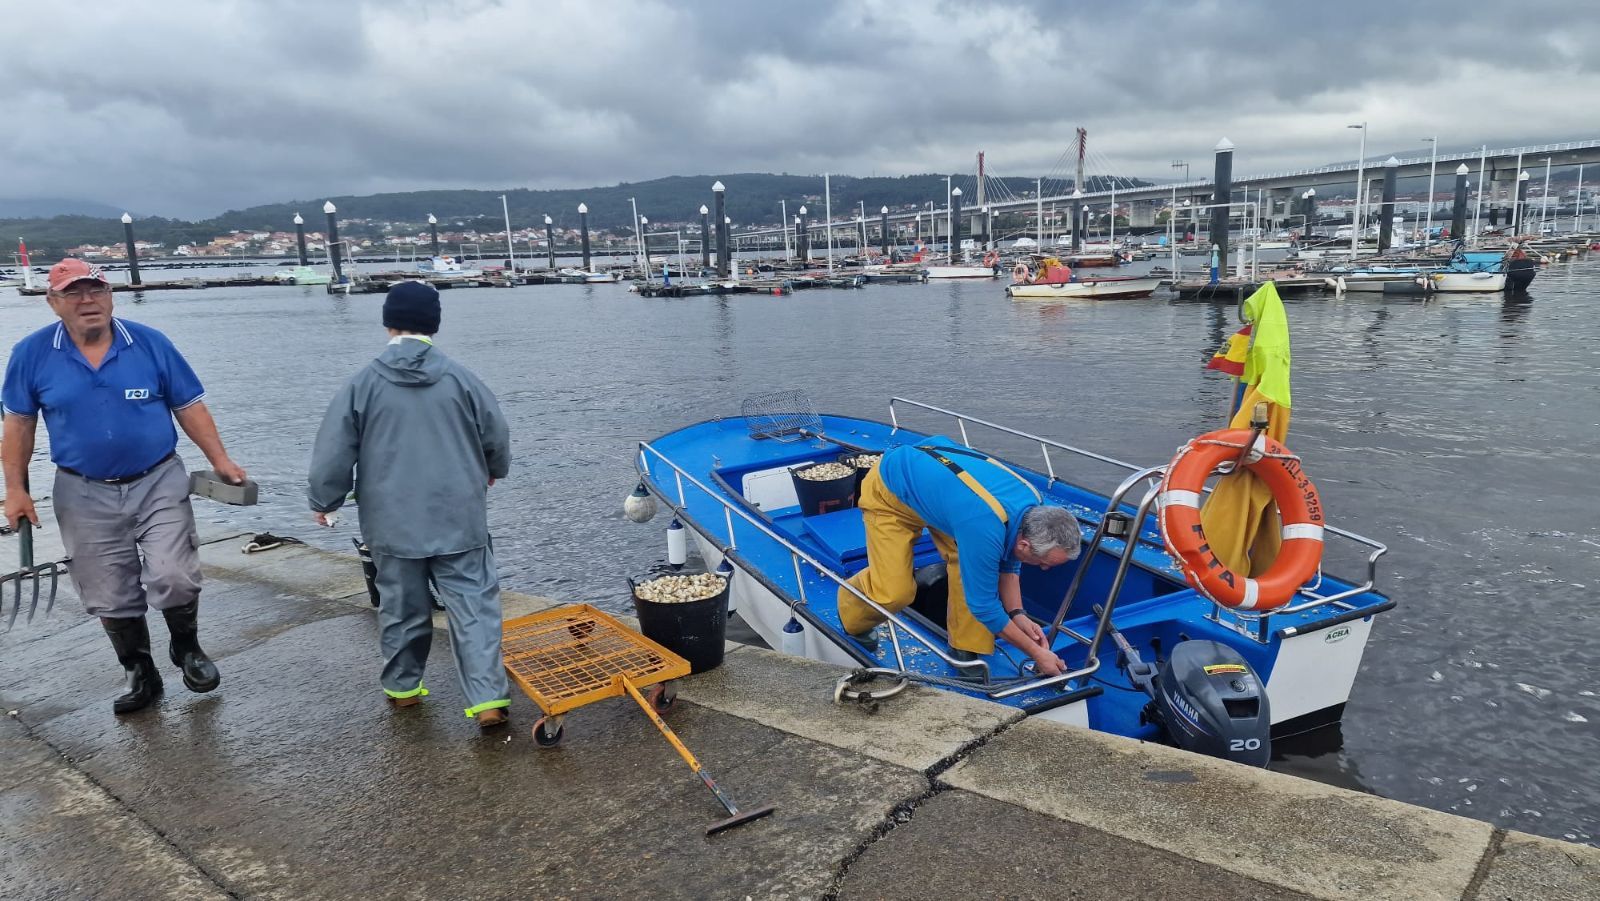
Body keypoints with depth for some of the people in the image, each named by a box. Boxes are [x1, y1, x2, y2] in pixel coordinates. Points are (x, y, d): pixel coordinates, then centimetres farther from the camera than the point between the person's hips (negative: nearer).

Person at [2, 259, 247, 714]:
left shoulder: (151, 344, -4)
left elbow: (190, 407, 0)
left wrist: (220, 461, -7)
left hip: (159, 484, -1)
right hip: (85, 496, 1)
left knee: (174, 579, -10)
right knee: (110, 599, 9)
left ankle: (186, 646, 19)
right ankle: (140, 673, 28)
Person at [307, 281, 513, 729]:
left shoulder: (363, 383, -5)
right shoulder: (459, 377, -4)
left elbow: (333, 452, -1)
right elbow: (497, 436, 5)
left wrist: (324, 501, 16)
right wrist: (492, 473, 26)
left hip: (393, 522, 1)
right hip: (459, 518, -1)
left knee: (401, 606, 16)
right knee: (474, 605, 0)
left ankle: (402, 685, 33)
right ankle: (488, 698, -7)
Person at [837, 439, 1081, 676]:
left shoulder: (1034, 504, -17)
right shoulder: (984, 530, -40)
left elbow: (1008, 563, 3)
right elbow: (983, 604, -27)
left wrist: (1017, 614, -8)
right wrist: (1036, 652, -18)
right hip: (889, 492, -7)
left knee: (971, 563, -14)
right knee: (894, 592, -15)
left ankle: (968, 649, 3)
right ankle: (854, 621, 18)